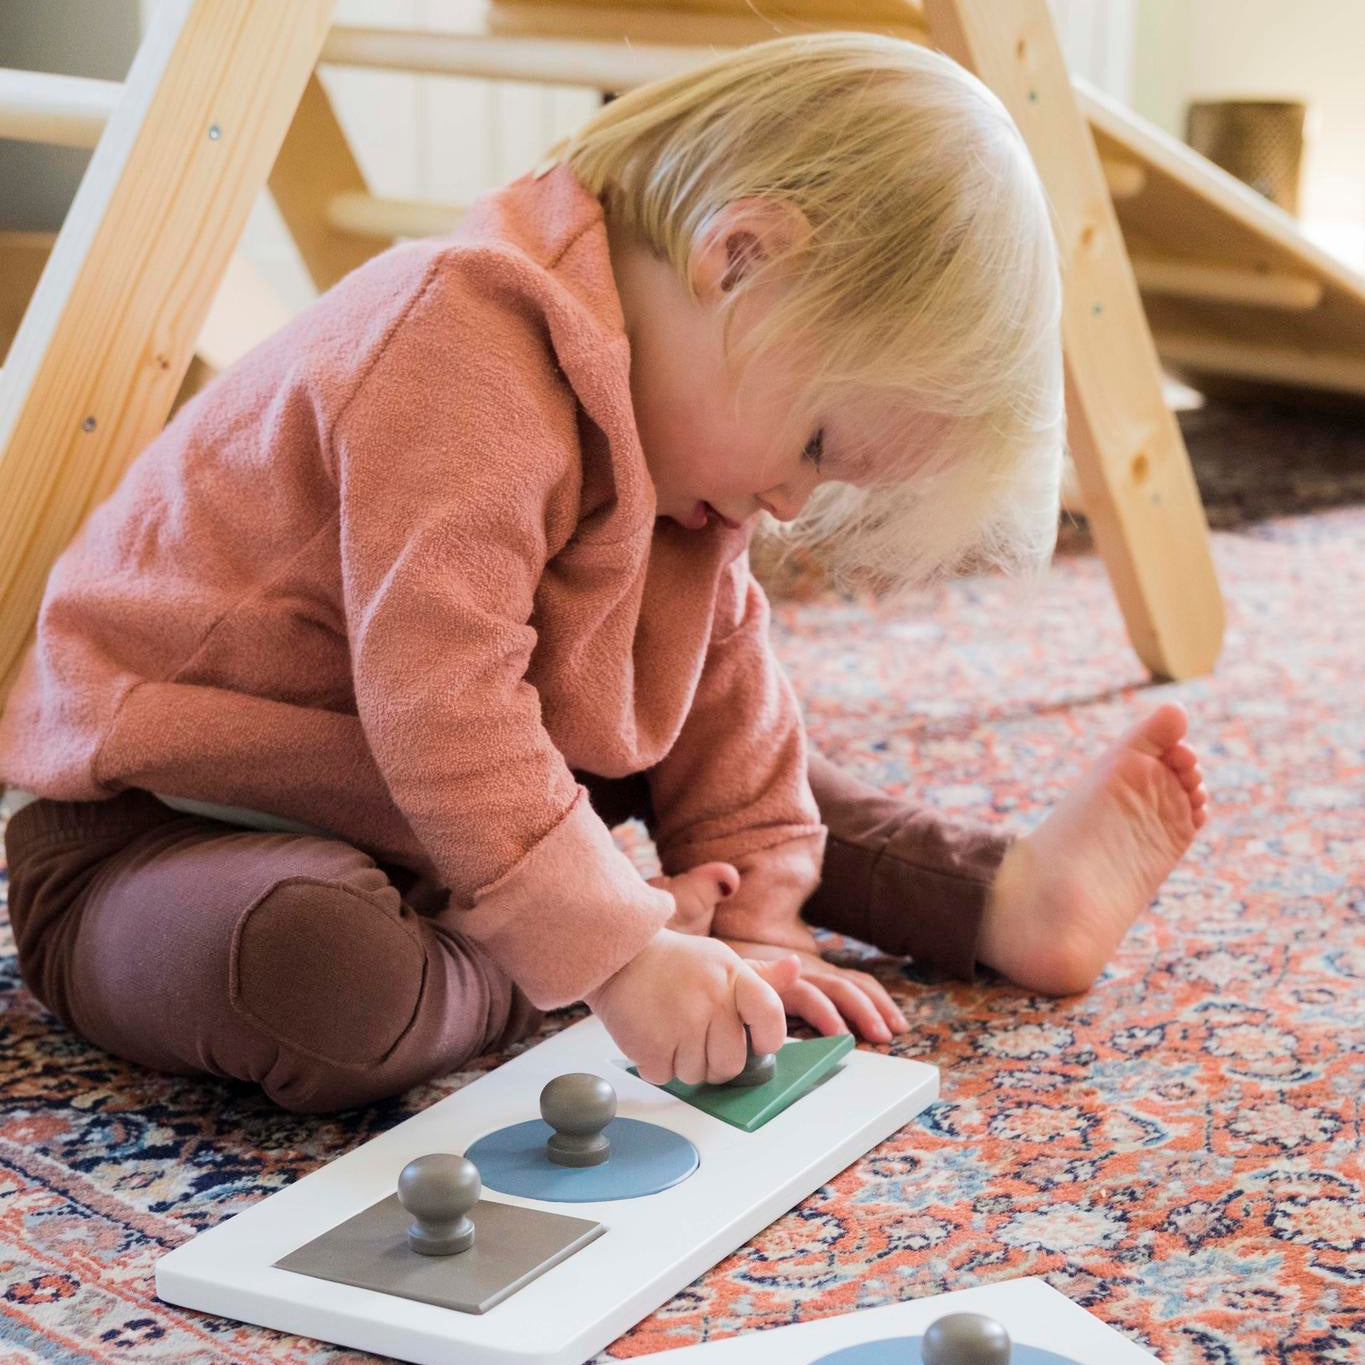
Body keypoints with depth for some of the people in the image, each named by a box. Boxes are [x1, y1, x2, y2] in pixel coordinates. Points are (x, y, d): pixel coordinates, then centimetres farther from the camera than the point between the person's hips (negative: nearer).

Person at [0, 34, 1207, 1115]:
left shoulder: (677, 386, 1)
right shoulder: (464, 354, -31)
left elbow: (718, 686, 7)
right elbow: (442, 710, -37)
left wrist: (753, 921, 3)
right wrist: (617, 951, -34)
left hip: (426, 818, 9)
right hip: (168, 828, -8)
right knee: (319, 973, -41)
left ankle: (1000, 897, 17)